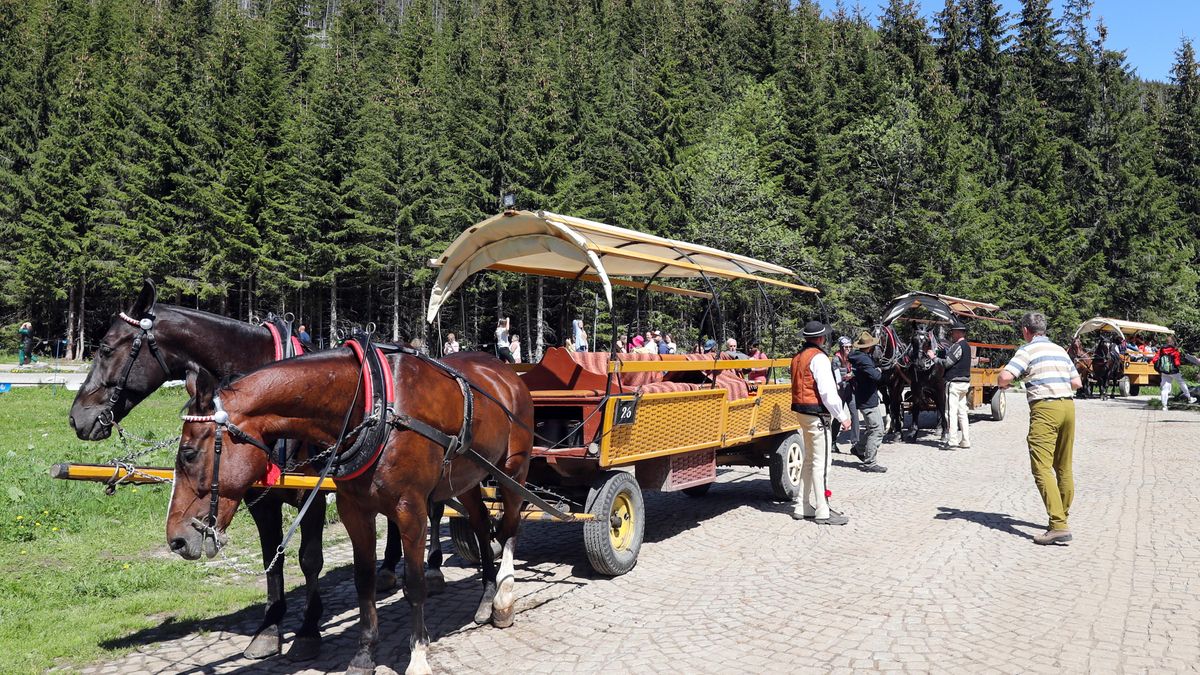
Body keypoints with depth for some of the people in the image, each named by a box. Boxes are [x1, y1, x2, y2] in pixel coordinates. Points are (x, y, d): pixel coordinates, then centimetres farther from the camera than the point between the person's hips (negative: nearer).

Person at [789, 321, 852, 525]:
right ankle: (822, 512, -2)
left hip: (802, 412, 10)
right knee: (821, 461, -5)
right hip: (817, 414, -10)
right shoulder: (819, 358, -15)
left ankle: (802, 507, 21)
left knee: (809, 460, 17)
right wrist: (842, 416, -14)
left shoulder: (798, 357, 14)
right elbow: (828, 392, -20)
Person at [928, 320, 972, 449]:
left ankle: (952, 440, -11)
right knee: (962, 412, 13)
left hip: (954, 382, -10)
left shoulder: (958, 346, -15)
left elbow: (947, 363, -17)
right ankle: (965, 441, 15)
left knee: (952, 411, -8)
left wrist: (933, 357, -5)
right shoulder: (966, 345, 16)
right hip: (964, 382, 10)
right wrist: (937, 355, 14)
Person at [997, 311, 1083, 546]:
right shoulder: (1060, 350, 18)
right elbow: (1077, 383, 20)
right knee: (1064, 467, 17)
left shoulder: (1028, 349, -2)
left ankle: (1059, 526, -18)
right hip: (1068, 405, 7)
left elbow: (1005, 377, -15)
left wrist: (1004, 385, 6)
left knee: (1042, 468, -10)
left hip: (1045, 408, -7)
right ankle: (1062, 515, 28)